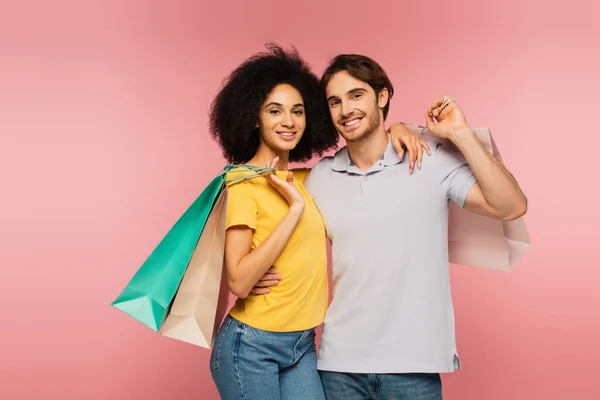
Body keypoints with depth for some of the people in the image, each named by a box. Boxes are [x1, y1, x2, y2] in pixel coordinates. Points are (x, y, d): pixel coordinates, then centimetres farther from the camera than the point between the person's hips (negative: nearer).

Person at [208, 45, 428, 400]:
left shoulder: (307, 181, 8)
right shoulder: (244, 183, -11)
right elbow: (239, 281, -19)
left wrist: (394, 130, 1)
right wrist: (295, 209, -19)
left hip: (303, 345, 6)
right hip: (252, 346, -6)